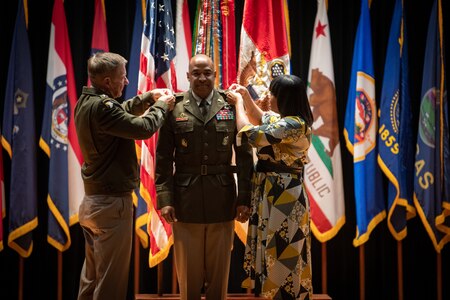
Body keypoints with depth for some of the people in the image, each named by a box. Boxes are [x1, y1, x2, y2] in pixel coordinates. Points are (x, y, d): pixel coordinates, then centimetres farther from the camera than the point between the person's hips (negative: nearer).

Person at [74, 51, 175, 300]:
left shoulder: (86, 102, 8)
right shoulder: (101, 106, -22)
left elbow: (121, 113, 23)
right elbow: (143, 128, -21)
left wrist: (148, 98, 13)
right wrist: (162, 105, -4)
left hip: (92, 200, 10)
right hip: (112, 203, -10)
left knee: (92, 276, 18)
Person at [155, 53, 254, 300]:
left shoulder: (231, 106, 2)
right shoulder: (174, 108, 1)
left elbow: (244, 156, 1)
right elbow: (163, 159, 0)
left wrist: (244, 198, -3)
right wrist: (164, 198, -6)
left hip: (222, 202, 1)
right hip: (185, 202, 0)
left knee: (219, 270, 12)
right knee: (189, 272, 10)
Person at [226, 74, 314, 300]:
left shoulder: (294, 125, -22)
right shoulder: (282, 119, 8)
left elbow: (249, 133, -20)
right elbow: (260, 119, 28)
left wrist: (238, 102, -6)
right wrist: (246, 96, 14)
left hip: (283, 197, -10)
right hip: (271, 193, 10)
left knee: (282, 256, 2)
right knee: (273, 252, 18)